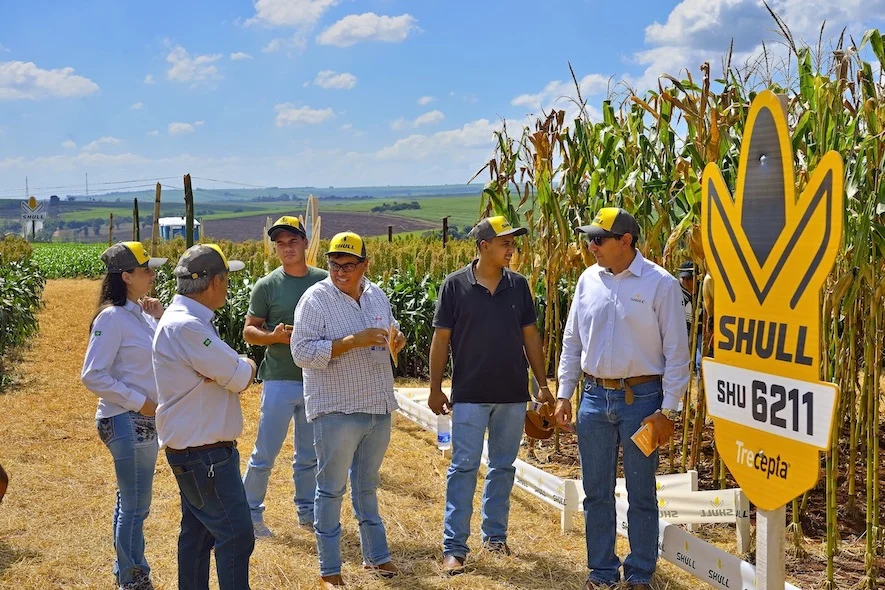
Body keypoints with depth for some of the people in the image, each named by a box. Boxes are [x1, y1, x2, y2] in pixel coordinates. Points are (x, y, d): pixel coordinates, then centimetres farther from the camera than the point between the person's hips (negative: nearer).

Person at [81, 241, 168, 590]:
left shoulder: (139, 313, 7)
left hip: (143, 420, 9)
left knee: (129, 501, 19)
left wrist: (162, 319, -1)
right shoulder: (112, 317, -18)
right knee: (136, 506, 2)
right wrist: (140, 401, -18)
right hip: (126, 421, -9)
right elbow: (92, 376, -21)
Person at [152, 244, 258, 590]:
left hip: (191, 448, 10)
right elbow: (240, 376, -20)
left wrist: (235, 369, -8)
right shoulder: (186, 326, -23)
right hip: (205, 453, -10)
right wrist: (246, 366, 1)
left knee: (198, 532, 16)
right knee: (236, 534, -5)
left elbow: (229, 373, 13)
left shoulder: (184, 319, 11)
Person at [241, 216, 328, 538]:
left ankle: (307, 510, 28)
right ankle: (250, 512, 15)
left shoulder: (325, 281, 4)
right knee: (265, 453, 1)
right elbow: (249, 331, 0)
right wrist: (274, 336, -18)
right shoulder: (267, 285, -3)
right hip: (279, 380, -3)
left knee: (310, 454, 15)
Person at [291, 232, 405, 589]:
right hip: (336, 410, -6)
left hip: (379, 408, 6)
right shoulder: (315, 299, -12)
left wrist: (396, 341, -2)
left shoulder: (376, 295, 7)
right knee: (332, 490, 3)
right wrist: (353, 341, -26)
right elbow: (302, 352, -18)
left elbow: (389, 334, 22)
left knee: (367, 486, 20)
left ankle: (375, 555, 34)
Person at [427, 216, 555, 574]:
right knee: (463, 468, -1)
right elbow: (441, 339, -2)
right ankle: (454, 547, 4)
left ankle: (495, 535, 26)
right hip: (470, 395, -3)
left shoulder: (518, 285, 3)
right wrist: (435, 389, -3)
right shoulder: (455, 285, -6)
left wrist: (543, 384, 7)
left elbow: (530, 336, 8)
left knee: (503, 467, 12)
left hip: (513, 394, 4)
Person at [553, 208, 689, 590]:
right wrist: (564, 394, 8)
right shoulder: (589, 280, 5)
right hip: (595, 397, 4)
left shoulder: (660, 283, -9)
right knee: (596, 492, 11)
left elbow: (676, 351, -7)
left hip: (641, 399, -4)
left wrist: (668, 410, -10)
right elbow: (572, 340, 12)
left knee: (641, 494, 6)